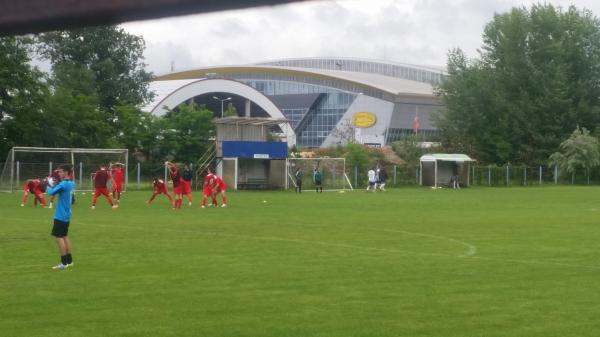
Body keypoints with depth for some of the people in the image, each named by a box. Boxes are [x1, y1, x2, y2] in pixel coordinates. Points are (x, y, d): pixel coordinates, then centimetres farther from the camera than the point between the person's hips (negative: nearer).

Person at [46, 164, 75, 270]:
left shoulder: (63, 184, -19)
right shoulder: (71, 184, 8)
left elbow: (51, 192, -18)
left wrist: (48, 186, 1)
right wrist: (53, 185, -3)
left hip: (60, 216, -9)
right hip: (67, 215, 9)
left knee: (59, 237, -4)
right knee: (65, 236, 16)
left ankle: (64, 263, -5)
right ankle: (69, 261, 20)